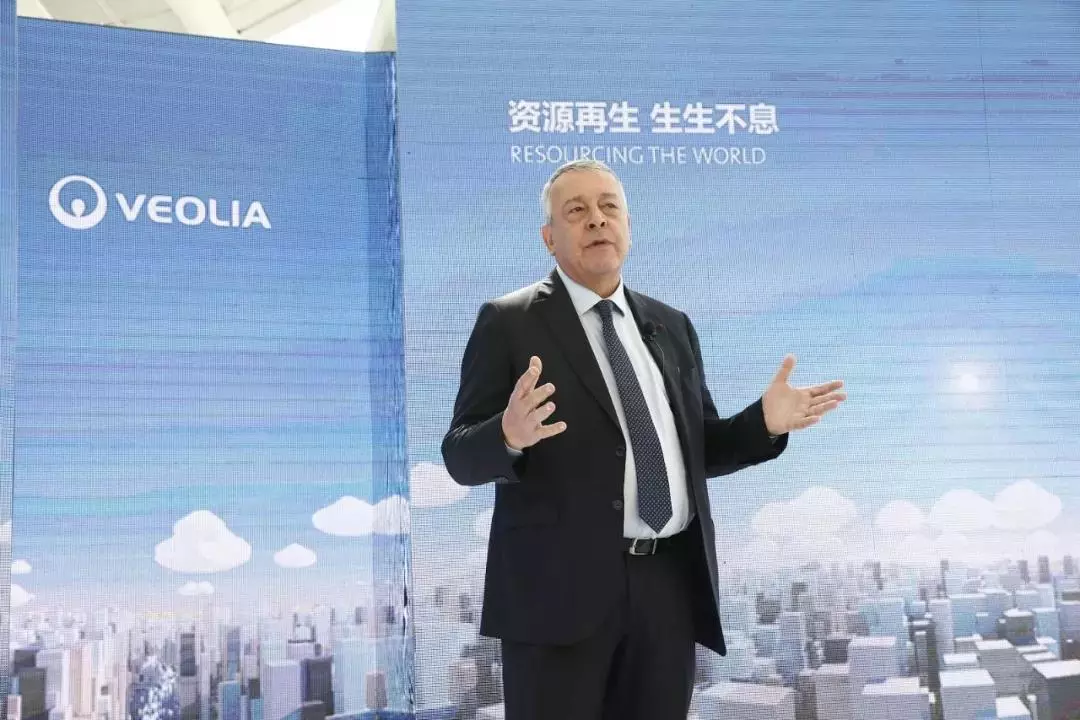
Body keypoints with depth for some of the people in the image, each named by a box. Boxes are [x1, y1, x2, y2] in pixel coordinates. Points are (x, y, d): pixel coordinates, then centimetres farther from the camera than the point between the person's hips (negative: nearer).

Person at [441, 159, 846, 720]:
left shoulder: (670, 326, 14)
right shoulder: (510, 322, -1)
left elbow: (699, 450, 17)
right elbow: (461, 456, -6)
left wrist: (765, 423, -1)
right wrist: (509, 436, -27)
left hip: (669, 582, 5)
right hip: (561, 583, -4)